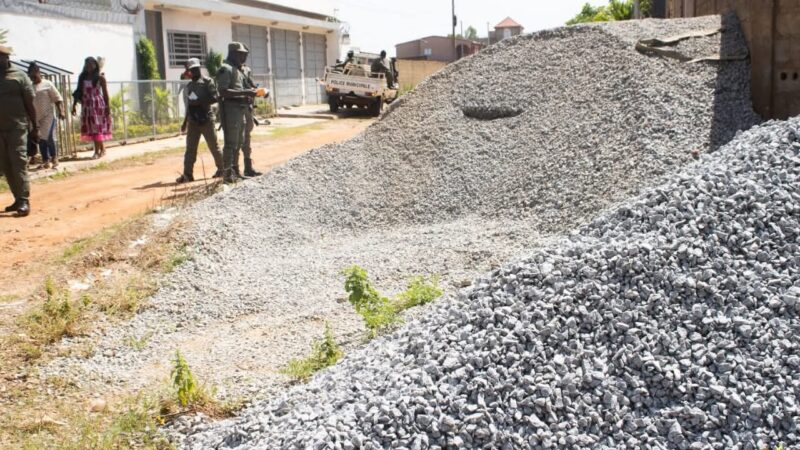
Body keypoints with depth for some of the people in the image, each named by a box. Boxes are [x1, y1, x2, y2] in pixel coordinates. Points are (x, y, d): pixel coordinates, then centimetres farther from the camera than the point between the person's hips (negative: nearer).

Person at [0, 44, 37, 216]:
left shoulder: (19, 76, -1)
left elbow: (29, 104, 0)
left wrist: (35, 127, -1)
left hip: (17, 127, -5)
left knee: (18, 162, -9)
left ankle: (24, 200, -9)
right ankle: (18, 199, 13)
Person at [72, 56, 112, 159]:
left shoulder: (100, 78, -2)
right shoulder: (82, 78, 9)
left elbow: (105, 93, -3)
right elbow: (79, 92, 11)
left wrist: (107, 107, -7)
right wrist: (74, 105, 7)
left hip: (98, 105, -5)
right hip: (87, 105, 5)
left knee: (97, 127, -7)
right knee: (91, 128, 4)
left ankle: (98, 150, -2)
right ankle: (101, 149, 9)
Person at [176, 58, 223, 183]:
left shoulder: (208, 82, -2)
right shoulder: (189, 86, 16)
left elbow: (214, 98, -14)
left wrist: (199, 102, -20)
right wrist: (185, 122, 20)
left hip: (206, 119, -5)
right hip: (193, 121, 6)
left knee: (213, 146, 1)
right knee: (190, 148, 2)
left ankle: (222, 169, 14)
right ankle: (187, 174, 2)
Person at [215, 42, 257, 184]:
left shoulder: (237, 70, 19)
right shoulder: (225, 69, -12)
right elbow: (223, 92, -22)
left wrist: (247, 96, 8)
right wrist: (244, 93, -23)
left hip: (240, 109, 10)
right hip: (230, 108, -10)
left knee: (239, 142, 15)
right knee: (231, 142, -9)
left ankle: (234, 169, 24)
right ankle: (227, 173, -5)